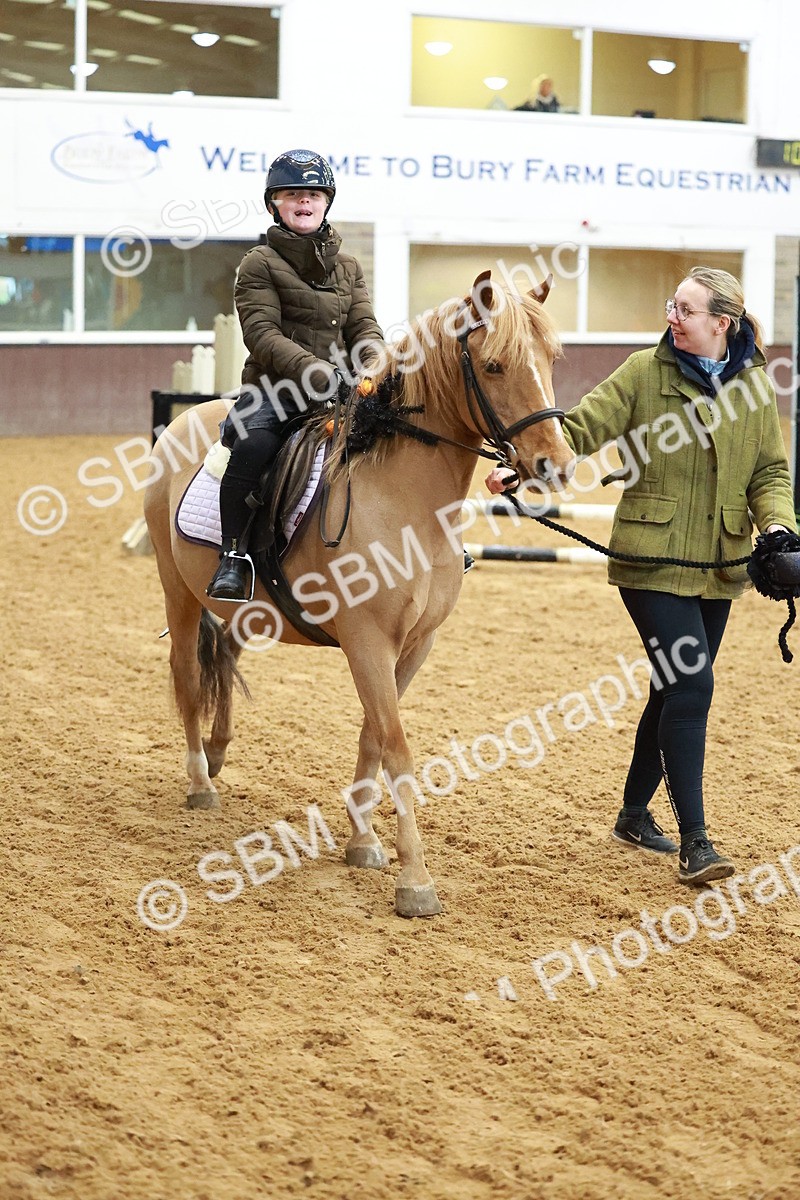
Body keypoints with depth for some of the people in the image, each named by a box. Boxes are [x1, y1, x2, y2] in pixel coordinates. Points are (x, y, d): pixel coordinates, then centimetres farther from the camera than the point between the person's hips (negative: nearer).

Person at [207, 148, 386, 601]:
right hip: (275, 388, -4)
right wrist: (318, 373, -23)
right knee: (252, 443, -34)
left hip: (339, 392, 5)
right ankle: (234, 557, -25)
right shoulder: (261, 262, 4)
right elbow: (263, 334, -9)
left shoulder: (349, 267, 19)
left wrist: (375, 369, -13)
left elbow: (365, 329, 10)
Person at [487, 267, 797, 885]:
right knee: (691, 685, -13)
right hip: (653, 560, -4)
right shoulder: (645, 372, -4)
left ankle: (635, 813, 31)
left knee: (676, 690, 13)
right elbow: (580, 429, -9)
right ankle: (694, 840, -9)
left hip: (718, 565, 4)